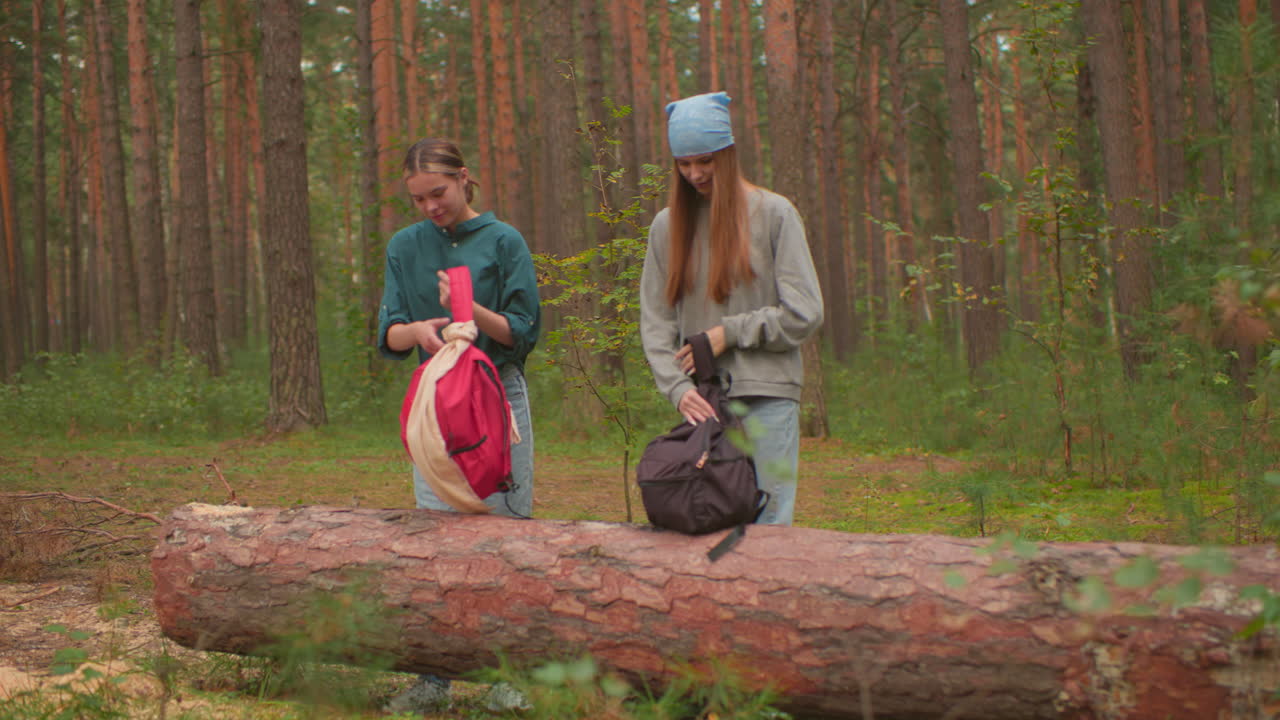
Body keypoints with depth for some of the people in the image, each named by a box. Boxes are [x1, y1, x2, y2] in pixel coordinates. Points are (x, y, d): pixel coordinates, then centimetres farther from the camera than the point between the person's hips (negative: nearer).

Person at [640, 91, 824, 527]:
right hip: (699, 403, 3)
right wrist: (678, 386, -8)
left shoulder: (773, 213, 3)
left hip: (766, 397, -2)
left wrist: (729, 333, -6)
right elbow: (655, 324, 7)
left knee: (767, 525, -4)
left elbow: (804, 315, -1)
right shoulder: (667, 226, 11)